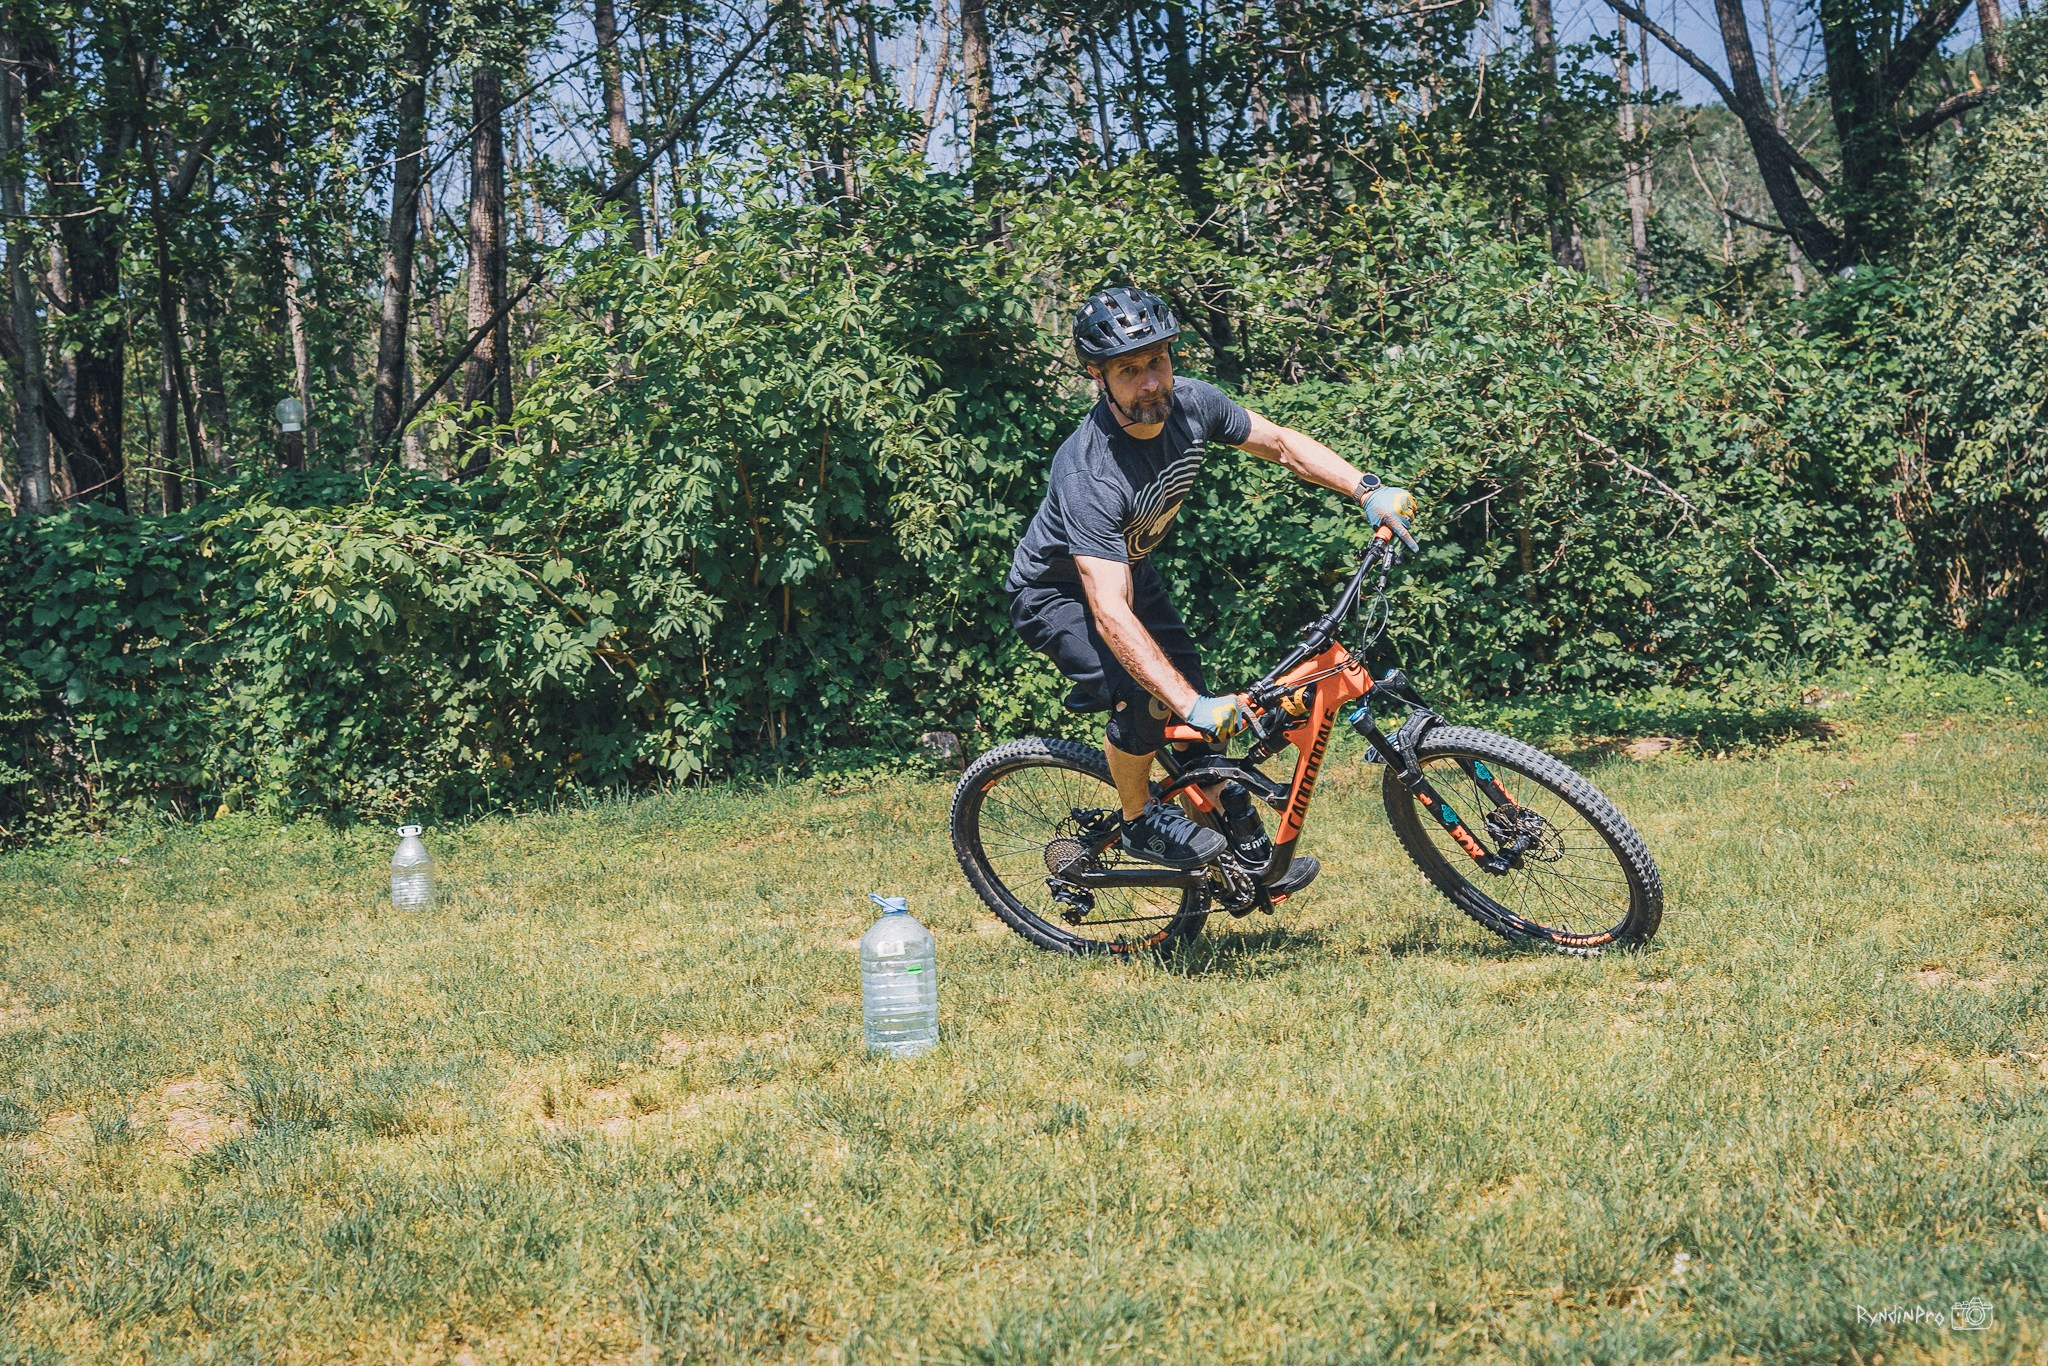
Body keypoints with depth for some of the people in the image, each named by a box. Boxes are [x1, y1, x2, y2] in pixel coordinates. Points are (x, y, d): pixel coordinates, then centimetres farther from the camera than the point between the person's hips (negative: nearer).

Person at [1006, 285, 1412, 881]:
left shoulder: (1191, 403, -21)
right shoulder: (1088, 474, -40)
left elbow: (1283, 444, -3)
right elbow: (1112, 614, -45)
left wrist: (1368, 490, -18)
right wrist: (1192, 705, -51)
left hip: (1131, 565, 7)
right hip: (1056, 593, -7)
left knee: (1197, 710, 2)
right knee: (1146, 698, -26)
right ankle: (1139, 824, 1)